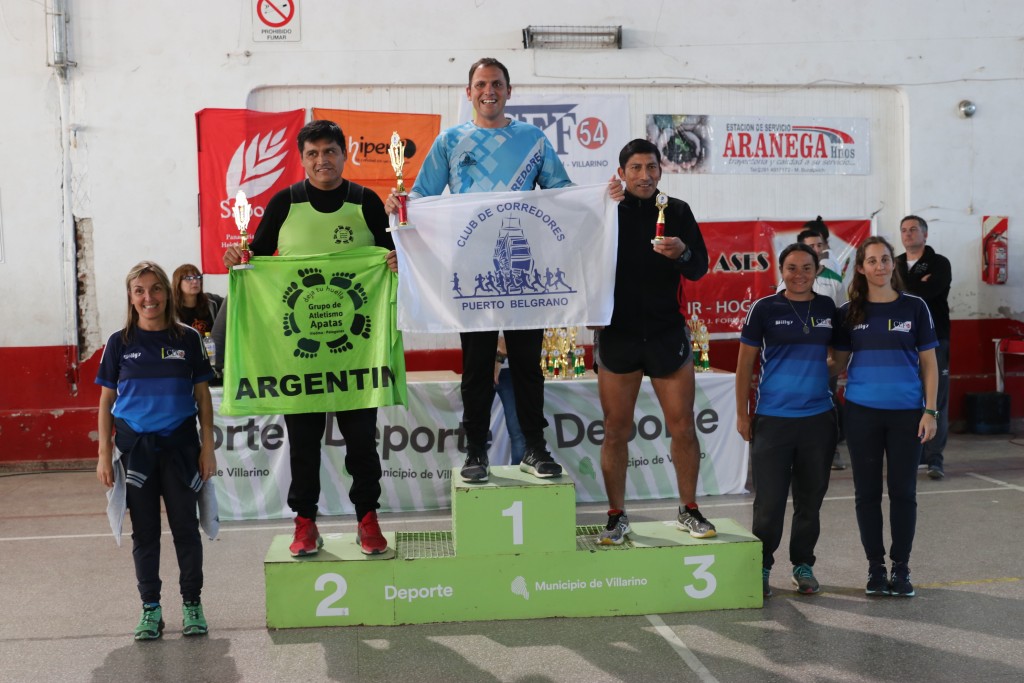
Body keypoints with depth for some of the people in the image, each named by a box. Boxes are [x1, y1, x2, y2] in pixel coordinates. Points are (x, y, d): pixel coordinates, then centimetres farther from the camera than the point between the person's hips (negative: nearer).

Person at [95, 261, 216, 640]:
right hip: (135, 447, 1)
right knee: (144, 530, 8)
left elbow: (203, 397, 5)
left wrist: (207, 447, 0)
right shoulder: (120, 343, 2)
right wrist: (104, 455, 0)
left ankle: (192, 604, 18)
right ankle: (150, 608, 19)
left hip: (180, 445, 0)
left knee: (186, 527, 5)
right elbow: (106, 402, 5)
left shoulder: (188, 339, 1)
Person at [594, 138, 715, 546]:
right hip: (617, 334, -1)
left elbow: (699, 270, 3)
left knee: (683, 427, 4)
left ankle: (688, 511, 19)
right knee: (616, 432, 3)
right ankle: (617, 517, 15)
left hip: (667, 333, 1)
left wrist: (683, 253, -17)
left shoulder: (677, 211, 6)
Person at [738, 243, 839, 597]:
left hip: (819, 418, 3)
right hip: (773, 418, -3)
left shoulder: (829, 308, 7)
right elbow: (745, 364, 2)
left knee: (810, 497, 11)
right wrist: (742, 414, -1)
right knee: (769, 499, 0)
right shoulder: (764, 309, -1)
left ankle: (803, 565, 25)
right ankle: (761, 567, 15)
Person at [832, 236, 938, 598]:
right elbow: (839, 362, 11)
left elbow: (929, 364, 2)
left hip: (906, 413, -1)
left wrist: (930, 411, -4)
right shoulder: (849, 313, 4)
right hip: (862, 413, 1)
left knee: (903, 491, 5)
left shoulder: (914, 308, 1)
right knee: (867, 492, 6)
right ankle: (875, 567, 18)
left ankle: (901, 568, 16)